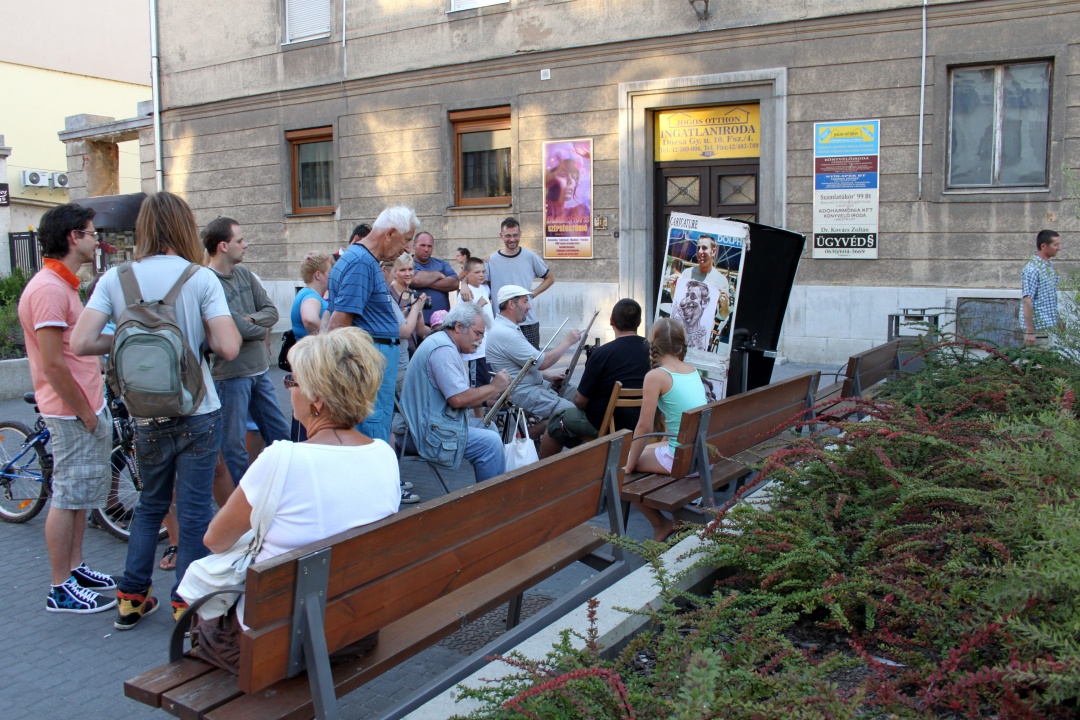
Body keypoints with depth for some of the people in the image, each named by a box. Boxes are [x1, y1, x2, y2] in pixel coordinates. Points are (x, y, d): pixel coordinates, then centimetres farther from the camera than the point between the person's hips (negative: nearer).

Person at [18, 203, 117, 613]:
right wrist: (85, 413, -17)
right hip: (74, 412, -10)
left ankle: (75, 568, 29)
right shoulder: (49, 289, -19)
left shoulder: (64, 285, 14)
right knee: (68, 497, -2)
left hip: (88, 407, 10)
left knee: (80, 494, 17)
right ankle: (62, 591, 8)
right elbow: (53, 365, -23)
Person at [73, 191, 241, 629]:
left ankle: (131, 598, 26)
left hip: (146, 418, 3)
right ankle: (187, 605, 13)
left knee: (150, 505, 21)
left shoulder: (115, 279, -2)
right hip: (198, 415, -3)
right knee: (194, 511, 6)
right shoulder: (201, 278, -10)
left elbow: (81, 343, -11)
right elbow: (228, 347, -17)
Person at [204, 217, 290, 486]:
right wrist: (260, 329, -5)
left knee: (280, 434, 17)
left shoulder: (244, 273, 7)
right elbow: (236, 328, -24)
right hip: (231, 374, -8)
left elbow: (272, 311, 4)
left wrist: (252, 319, -16)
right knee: (234, 444, 4)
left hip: (260, 370, 8)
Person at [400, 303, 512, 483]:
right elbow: (458, 399, -25)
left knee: (489, 427, 15)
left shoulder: (442, 343, 17)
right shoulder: (443, 349, -17)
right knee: (490, 441, -17)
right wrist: (494, 387, -12)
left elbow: (457, 397, 17)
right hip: (430, 434, -11)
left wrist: (490, 397, 5)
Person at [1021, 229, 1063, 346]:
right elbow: (1027, 301, -22)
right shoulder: (1032, 269, -18)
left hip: (1048, 325, 9)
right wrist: (1029, 331, -25)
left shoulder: (1049, 265, 11)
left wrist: (1057, 319, 20)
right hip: (1036, 327, -9)